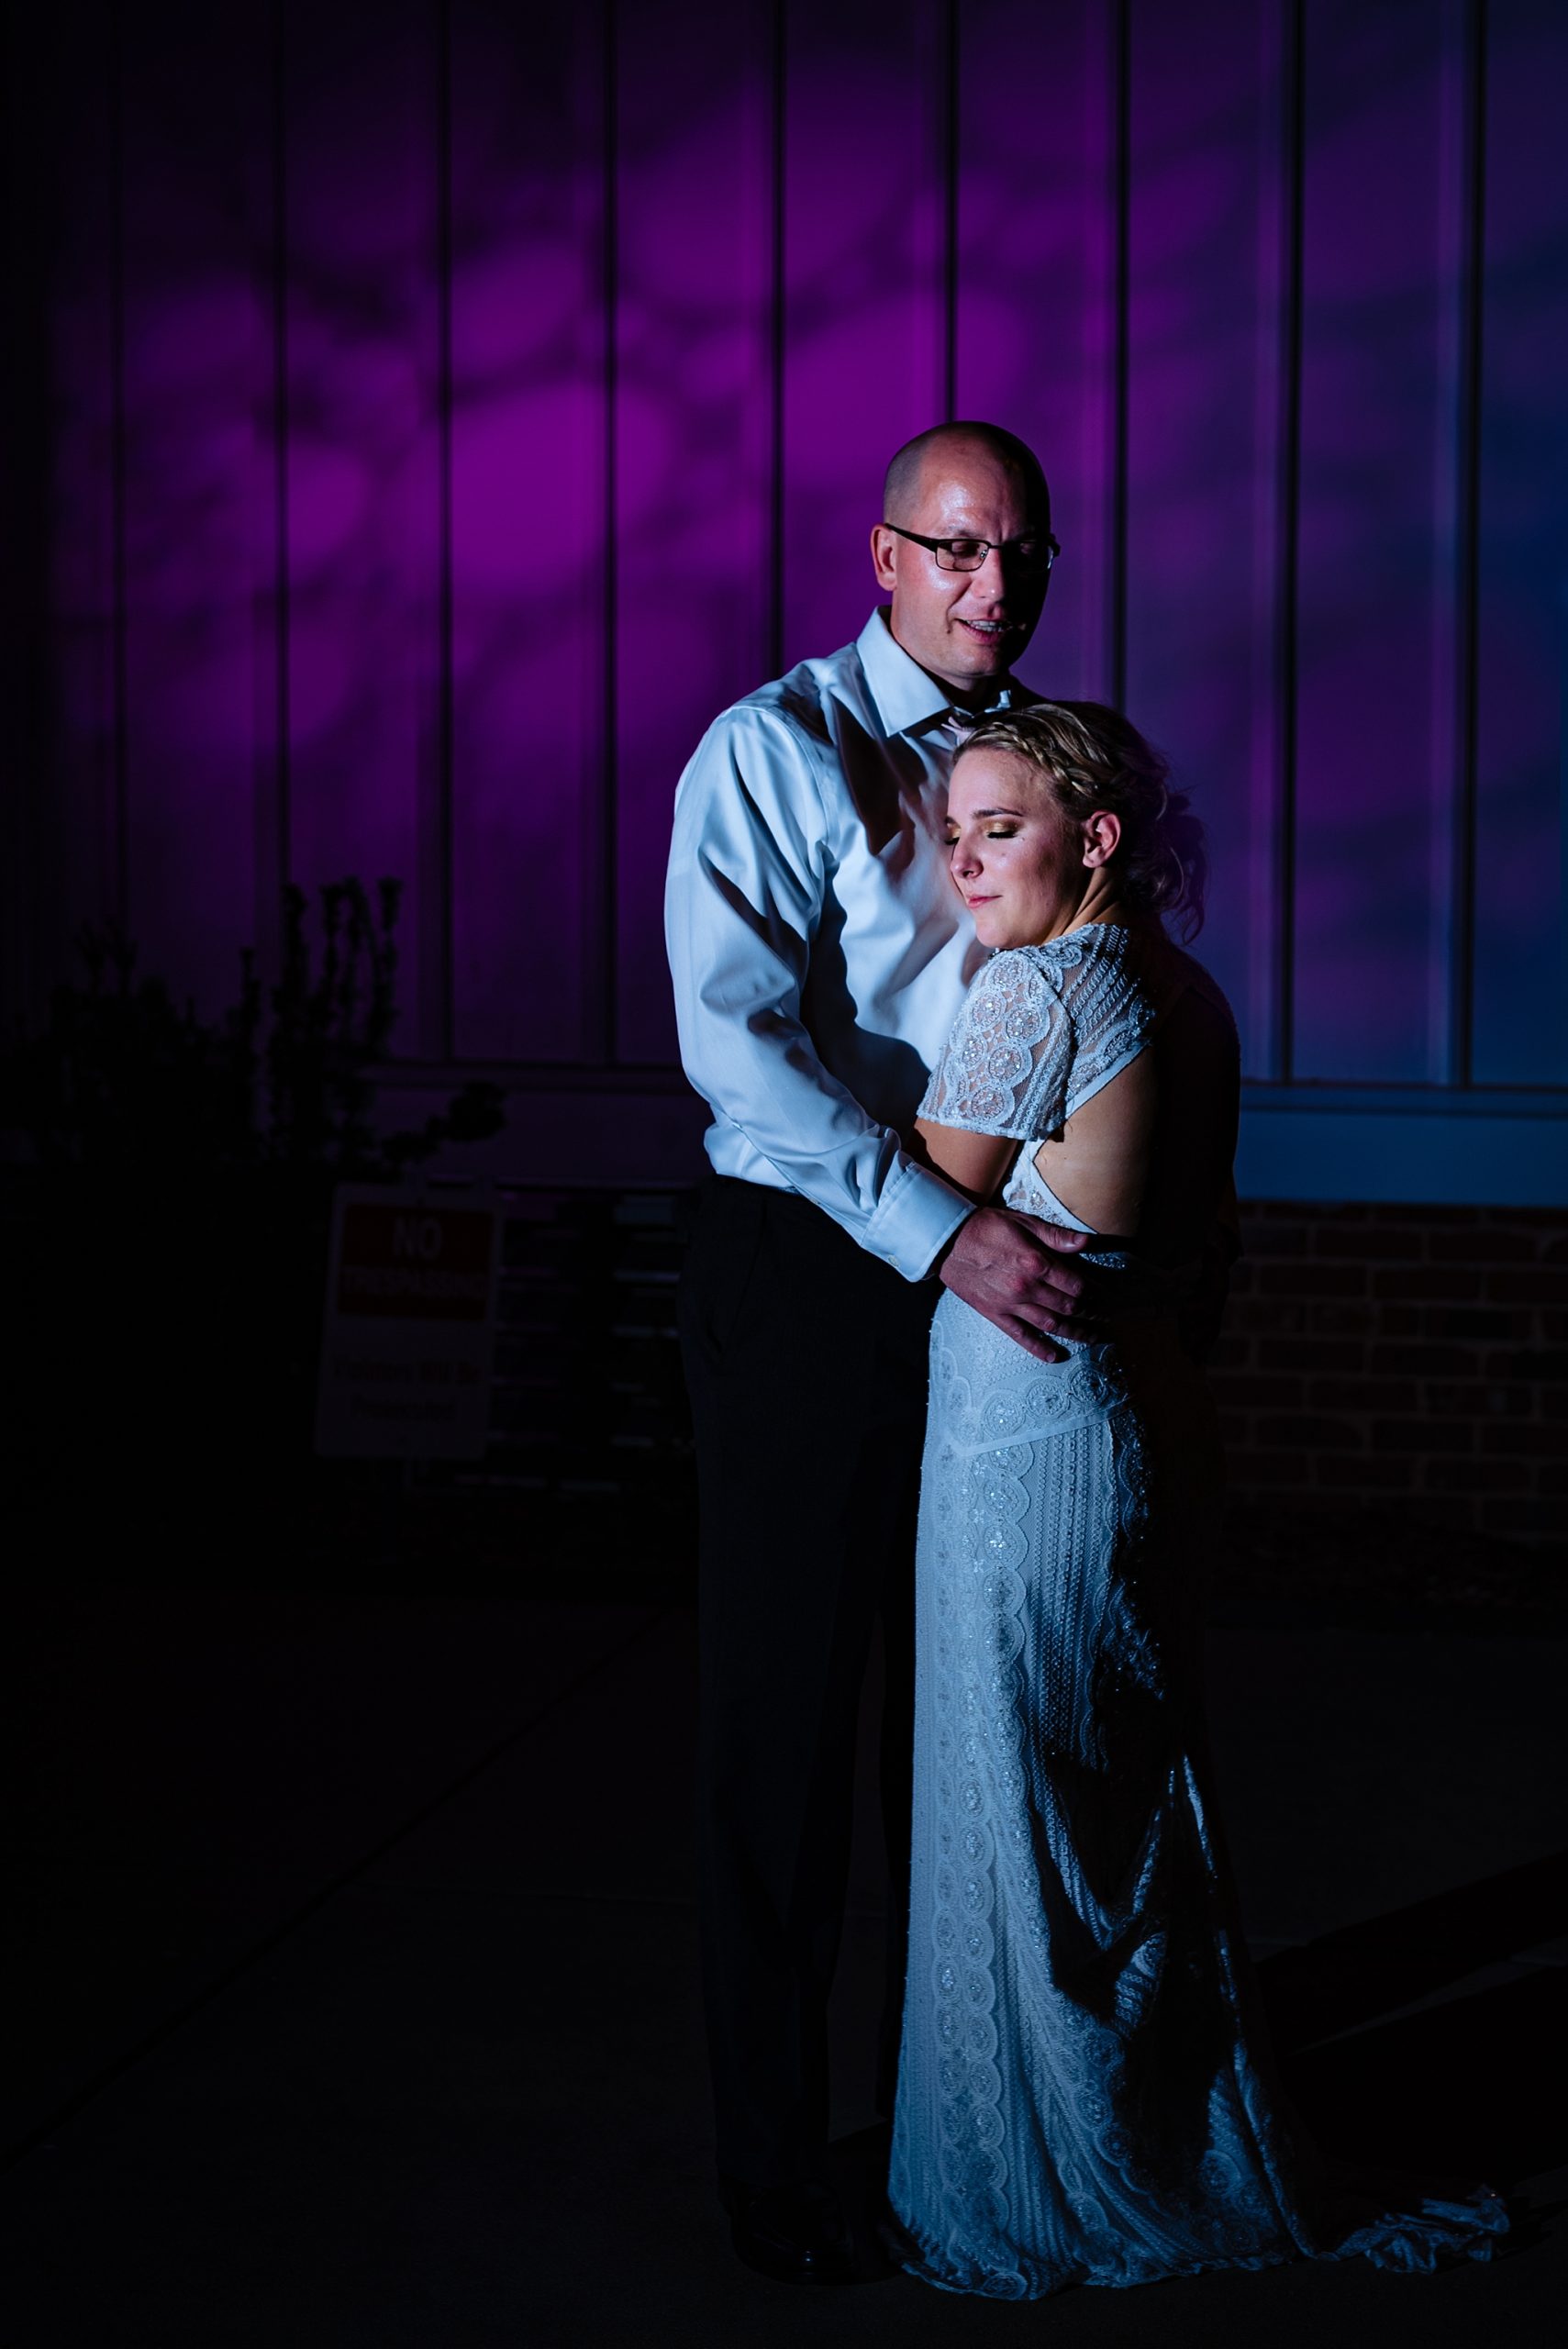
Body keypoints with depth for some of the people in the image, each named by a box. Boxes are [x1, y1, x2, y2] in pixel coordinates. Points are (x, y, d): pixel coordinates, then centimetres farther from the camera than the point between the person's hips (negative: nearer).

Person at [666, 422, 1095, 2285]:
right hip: (812, 1271, -5)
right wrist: (942, 1233, -25)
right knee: (788, 1710, 3)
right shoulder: (772, 752, -6)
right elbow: (738, 1039, -17)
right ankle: (771, 2149, 17)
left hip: (1007, 1274, 5)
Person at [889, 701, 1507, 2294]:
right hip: (1146, 1429, 9)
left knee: (1014, 1831, 4)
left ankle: (1031, 2214, 18)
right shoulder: (1188, 997, 8)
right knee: (1146, 1825, 18)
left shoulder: (1032, 991, -17)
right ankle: (1218, 2176, 30)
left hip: (1018, 1442, -8)